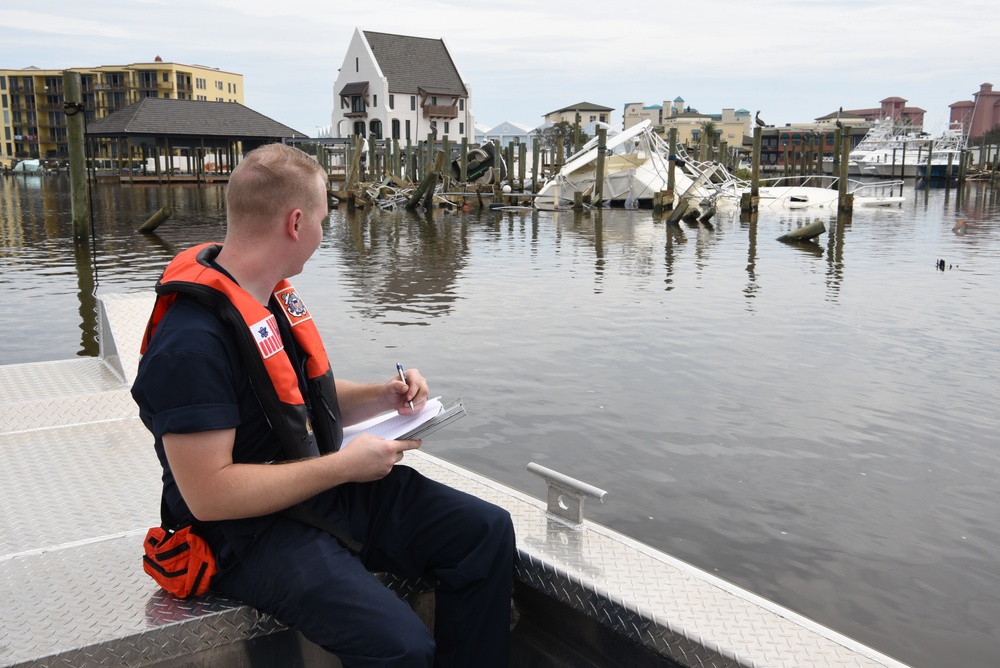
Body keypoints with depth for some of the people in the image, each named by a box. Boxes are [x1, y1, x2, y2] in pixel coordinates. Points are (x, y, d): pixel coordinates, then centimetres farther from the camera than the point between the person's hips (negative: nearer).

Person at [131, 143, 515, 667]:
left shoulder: (275, 295, 8)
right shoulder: (192, 338, -23)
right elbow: (208, 495, -25)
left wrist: (381, 396, 3)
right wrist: (344, 466, -21)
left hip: (325, 485, 9)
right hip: (254, 530, -9)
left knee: (486, 531, -4)